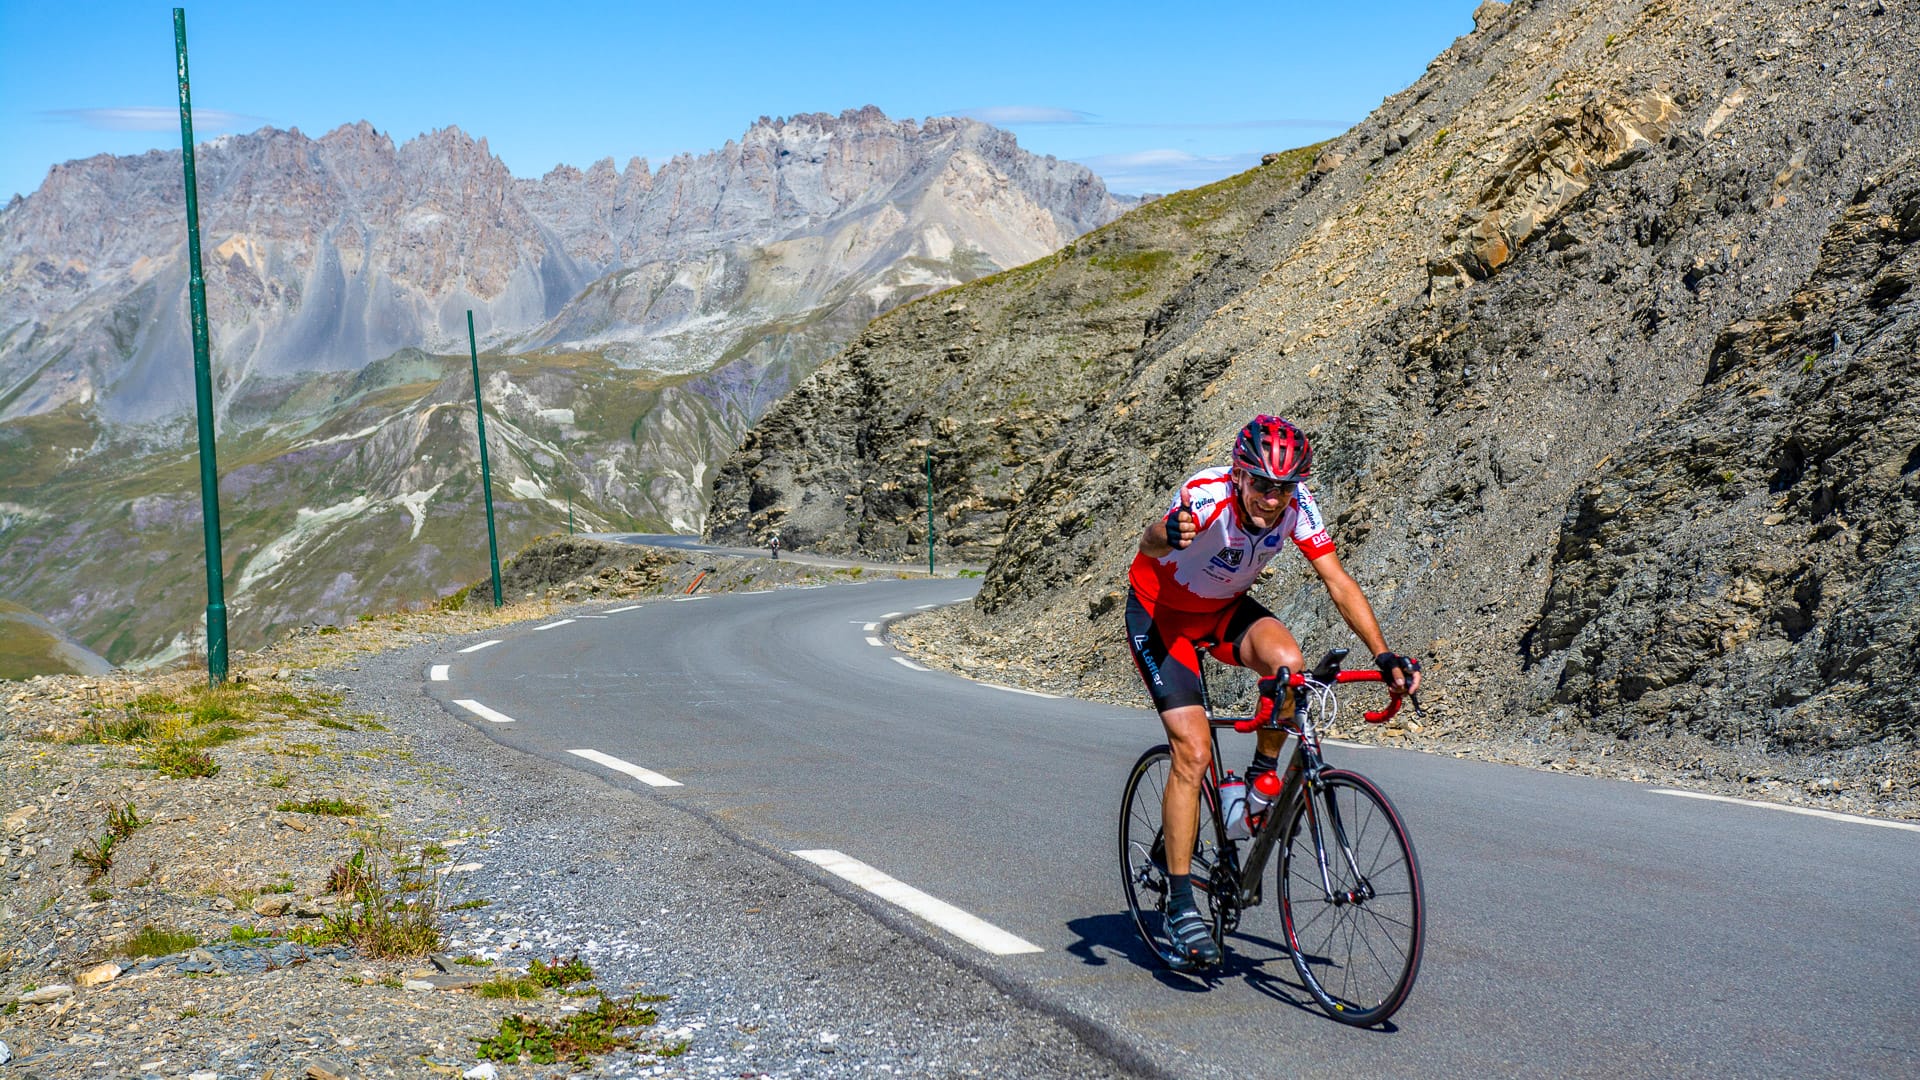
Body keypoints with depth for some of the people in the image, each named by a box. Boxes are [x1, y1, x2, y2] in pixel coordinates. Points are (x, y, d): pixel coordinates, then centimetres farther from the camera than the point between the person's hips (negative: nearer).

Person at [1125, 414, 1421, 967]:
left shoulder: (1296, 505, -20)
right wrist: (1169, 535, -77)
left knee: (1287, 661, -28)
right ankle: (1180, 903, -6)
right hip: (1160, 614, -4)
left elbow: (1338, 582, -17)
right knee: (1193, 751, -16)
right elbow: (1151, 543, -53)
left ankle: (1261, 778, 0)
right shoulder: (1207, 495, -34)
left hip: (1224, 608, 4)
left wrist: (1384, 656, -27)